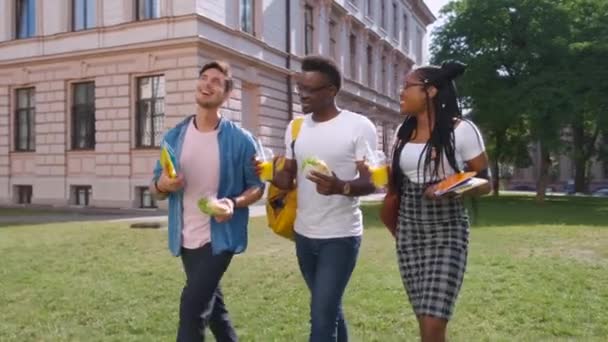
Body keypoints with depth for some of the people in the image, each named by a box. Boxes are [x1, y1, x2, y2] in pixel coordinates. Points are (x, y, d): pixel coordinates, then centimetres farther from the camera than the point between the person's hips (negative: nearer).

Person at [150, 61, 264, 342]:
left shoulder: (240, 140, -9)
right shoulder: (174, 137, 0)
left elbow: (258, 186, -3)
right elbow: (155, 189, 6)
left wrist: (235, 203, -23)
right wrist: (163, 185, -18)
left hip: (220, 237, -5)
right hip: (186, 239, 5)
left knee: (192, 305, -13)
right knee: (211, 303, 19)